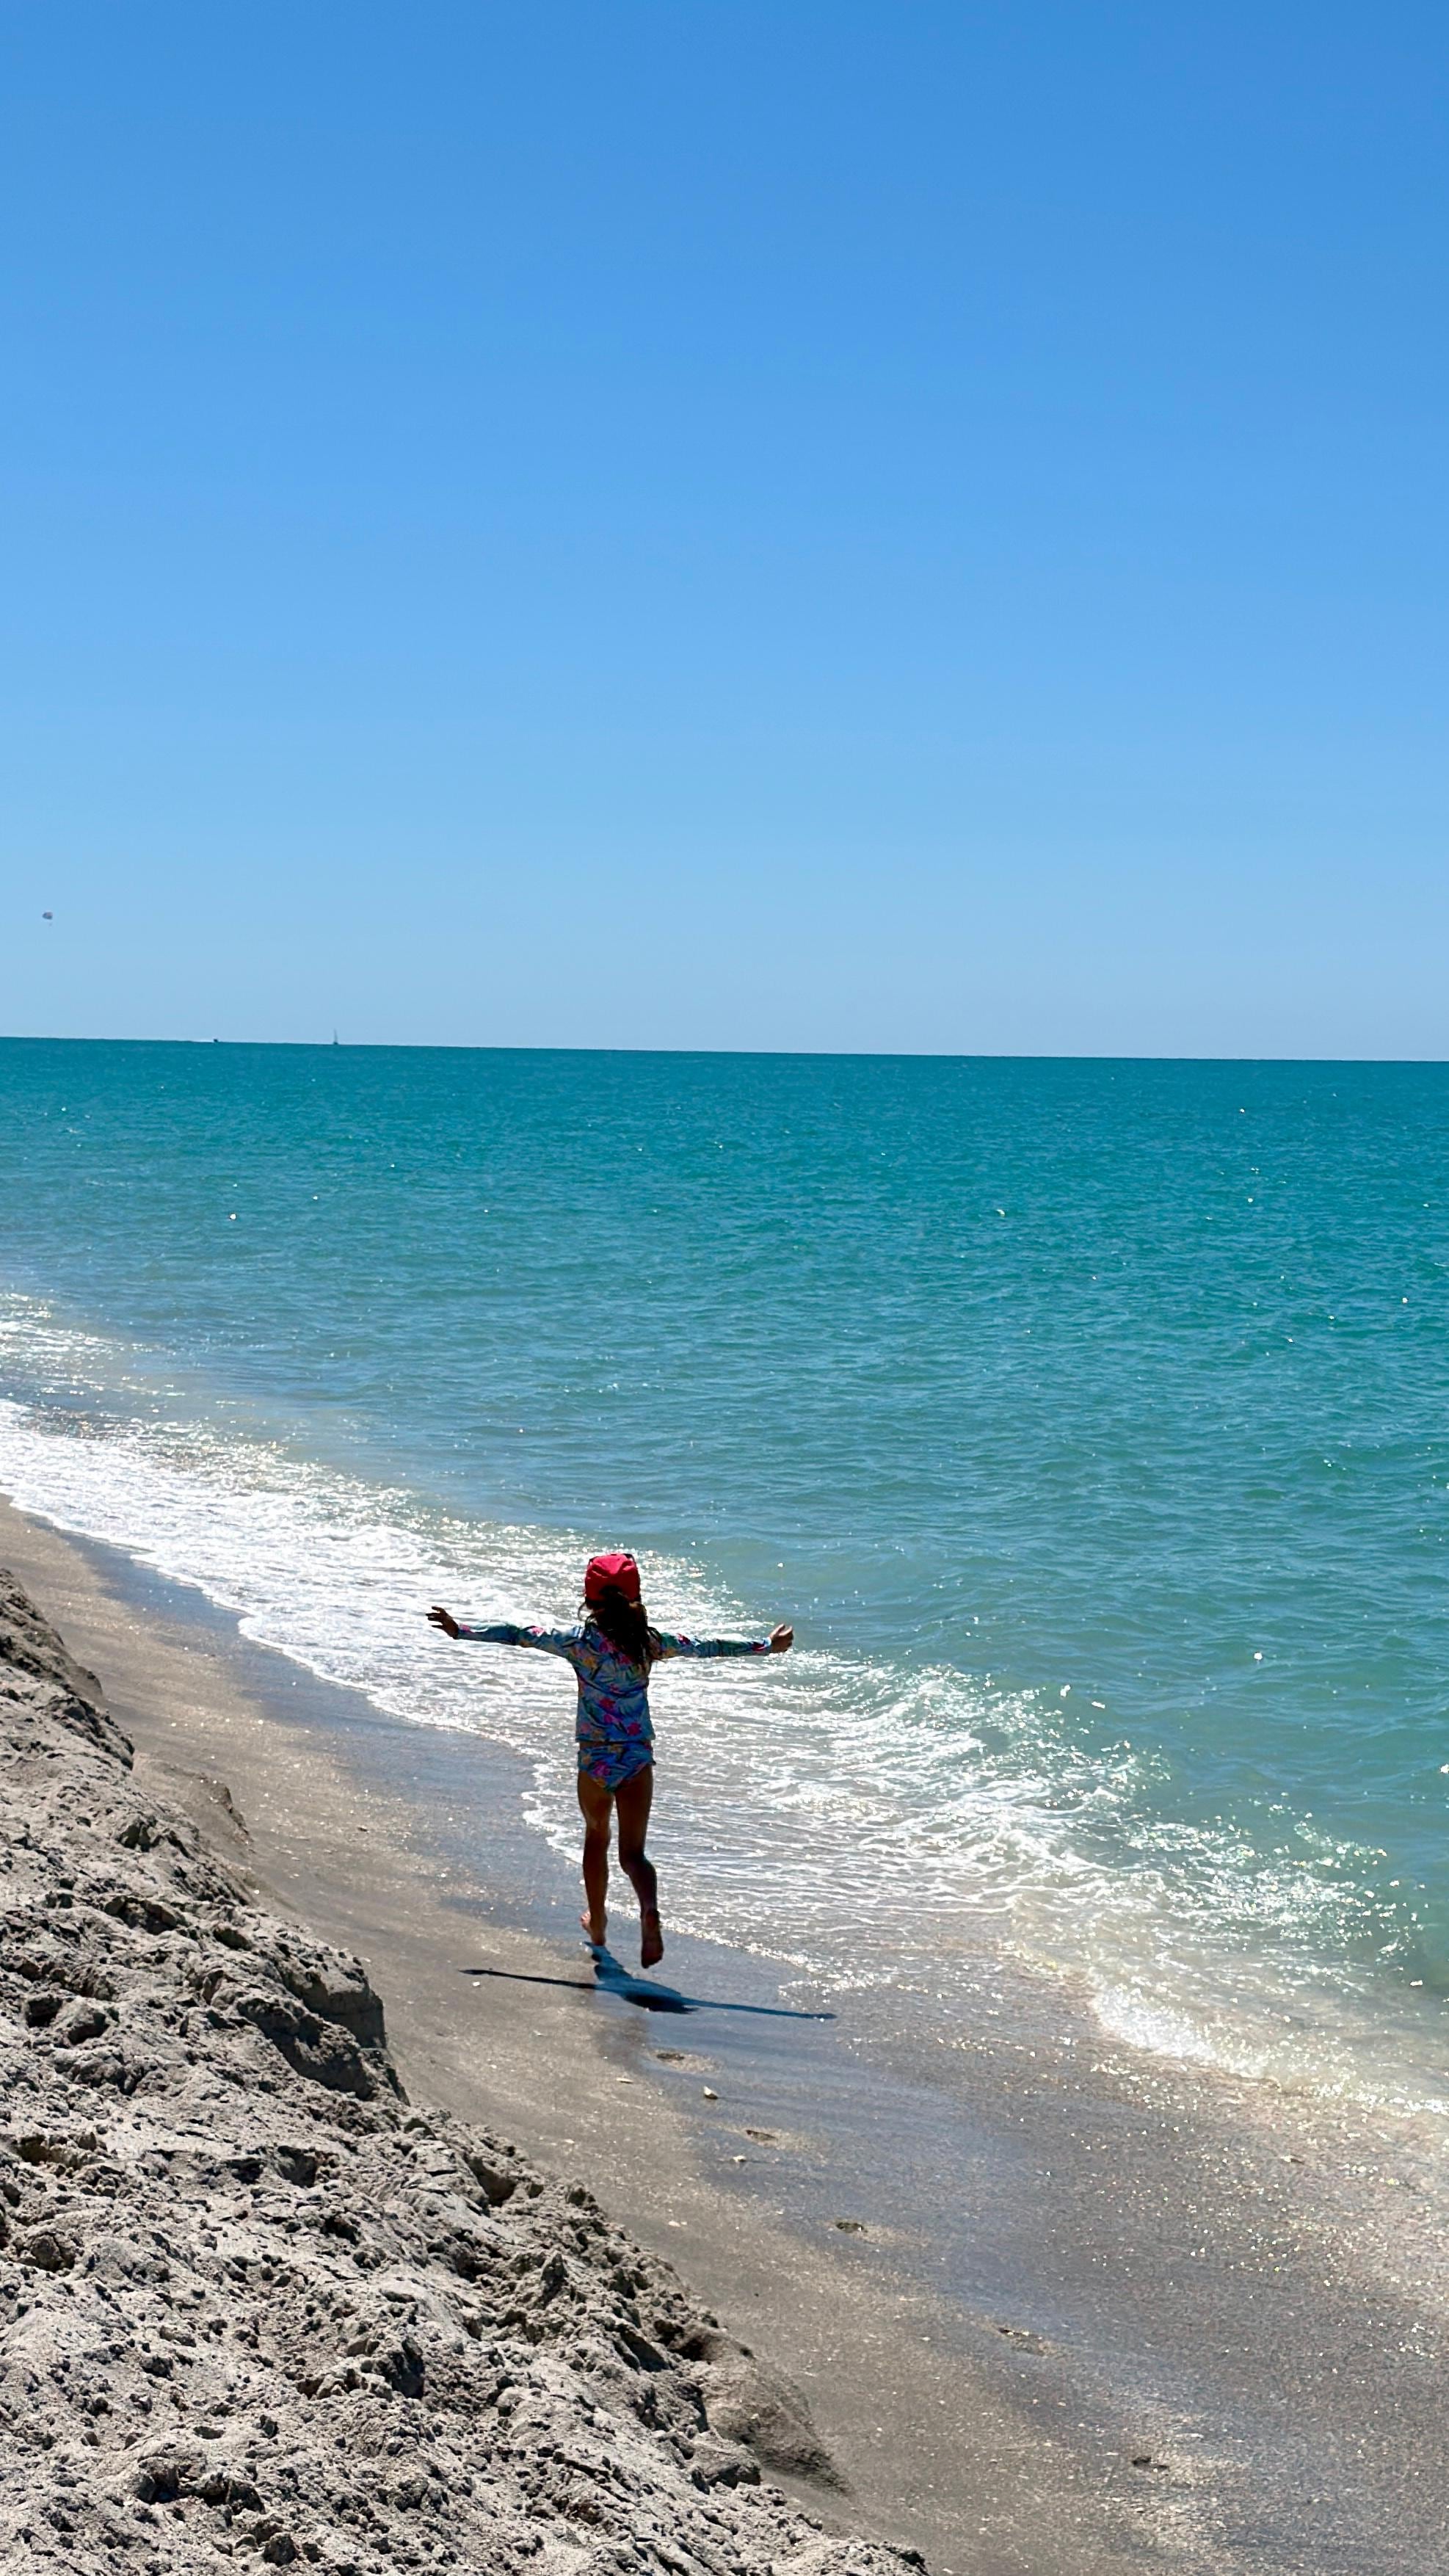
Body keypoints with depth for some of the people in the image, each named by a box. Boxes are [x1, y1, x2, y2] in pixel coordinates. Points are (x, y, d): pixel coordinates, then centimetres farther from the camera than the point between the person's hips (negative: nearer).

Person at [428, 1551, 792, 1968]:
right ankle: (649, 1908, -25)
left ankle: (597, 1925, 35)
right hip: (640, 1758, 1)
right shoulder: (650, 1641, -2)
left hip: (596, 1758, -1)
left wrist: (463, 1631, -3)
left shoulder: (581, 1641, -9)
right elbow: (707, 1646, 7)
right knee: (633, 1852, 5)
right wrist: (765, 1645, 18)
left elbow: (520, 1635, -9)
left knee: (596, 1838, 23)